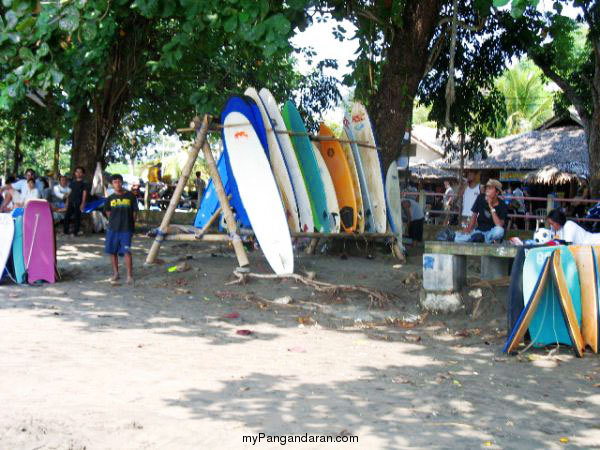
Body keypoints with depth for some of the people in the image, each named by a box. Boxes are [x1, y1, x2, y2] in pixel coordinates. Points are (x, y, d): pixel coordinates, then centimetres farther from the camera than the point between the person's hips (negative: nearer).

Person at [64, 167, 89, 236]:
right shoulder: (73, 182, 15)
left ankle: (75, 232, 5)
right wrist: (67, 201, 13)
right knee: (67, 216, 3)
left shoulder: (84, 183, -1)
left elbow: (84, 194, -5)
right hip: (71, 202, 5)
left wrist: (83, 203, -12)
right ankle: (65, 231, 13)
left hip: (78, 203, -5)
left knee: (77, 217, -2)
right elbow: (70, 192, 17)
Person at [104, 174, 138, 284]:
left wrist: (131, 225, 4)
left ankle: (130, 275, -4)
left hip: (126, 229, -3)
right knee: (113, 251, 8)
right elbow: (108, 212, 16)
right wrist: (114, 221, 9)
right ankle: (115, 273, 20)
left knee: (127, 252, -10)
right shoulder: (110, 198, 4)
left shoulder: (130, 196, -2)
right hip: (112, 229, 3)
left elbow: (134, 212, 3)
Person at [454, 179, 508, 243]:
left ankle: (488, 240, -7)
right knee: (457, 239, -19)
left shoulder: (502, 206, -15)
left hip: (492, 232, -2)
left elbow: (499, 225, -28)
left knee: (499, 231, -39)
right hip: (479, 230, 2)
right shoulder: (481, 198, -5)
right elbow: (474, 215, 4)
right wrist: (469, 229, -9)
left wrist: (491, 208, -29)